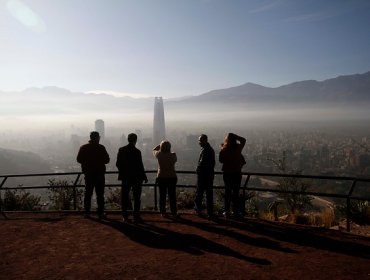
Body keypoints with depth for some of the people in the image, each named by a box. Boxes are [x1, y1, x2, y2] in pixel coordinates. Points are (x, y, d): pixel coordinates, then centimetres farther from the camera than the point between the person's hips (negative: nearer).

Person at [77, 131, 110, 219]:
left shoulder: (83, 148, -1)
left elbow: (79, 159, 4)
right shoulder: (101, 148, -12)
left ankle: (87, 212, 14)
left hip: (88, 174, 4)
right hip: (99, 174, -3)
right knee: (100, 194, 2)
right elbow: (107, 160, -9)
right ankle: (100, 213, 3)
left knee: (88, 193, 12)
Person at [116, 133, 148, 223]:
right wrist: (144, 177, -2)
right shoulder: (137, 151, -14)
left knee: (124, 197, 12)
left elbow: (118, 164, 1)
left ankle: (125, 216, 15)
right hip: (136, 177, -4)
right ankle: (136, 217, 5)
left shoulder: (121, 150, -1)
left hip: (125, 177, 4)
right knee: (136, 198, 5)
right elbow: (140, 166, -12)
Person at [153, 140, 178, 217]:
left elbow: (154, 150, 13)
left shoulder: (159, 155, -9)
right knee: (172, 196, 6)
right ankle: (174, 212, 12)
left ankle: (163, 212, 16)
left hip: (161, 178, 1)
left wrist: (161, 144, 14)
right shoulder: (173, 155, -11)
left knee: (162, 195, 10)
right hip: (172, 177, -1)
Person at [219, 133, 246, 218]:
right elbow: (243, 140, 12)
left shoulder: (224, 150, -11)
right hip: (237, 173, 1)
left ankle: (227, 211, 9)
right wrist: (234, 136, 4)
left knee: (227, 192, 8)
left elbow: (221, 160, 2)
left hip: (227, 173, -1)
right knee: (236, 192, 9)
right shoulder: (238, 148, -7)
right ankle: (236, 211, 13)